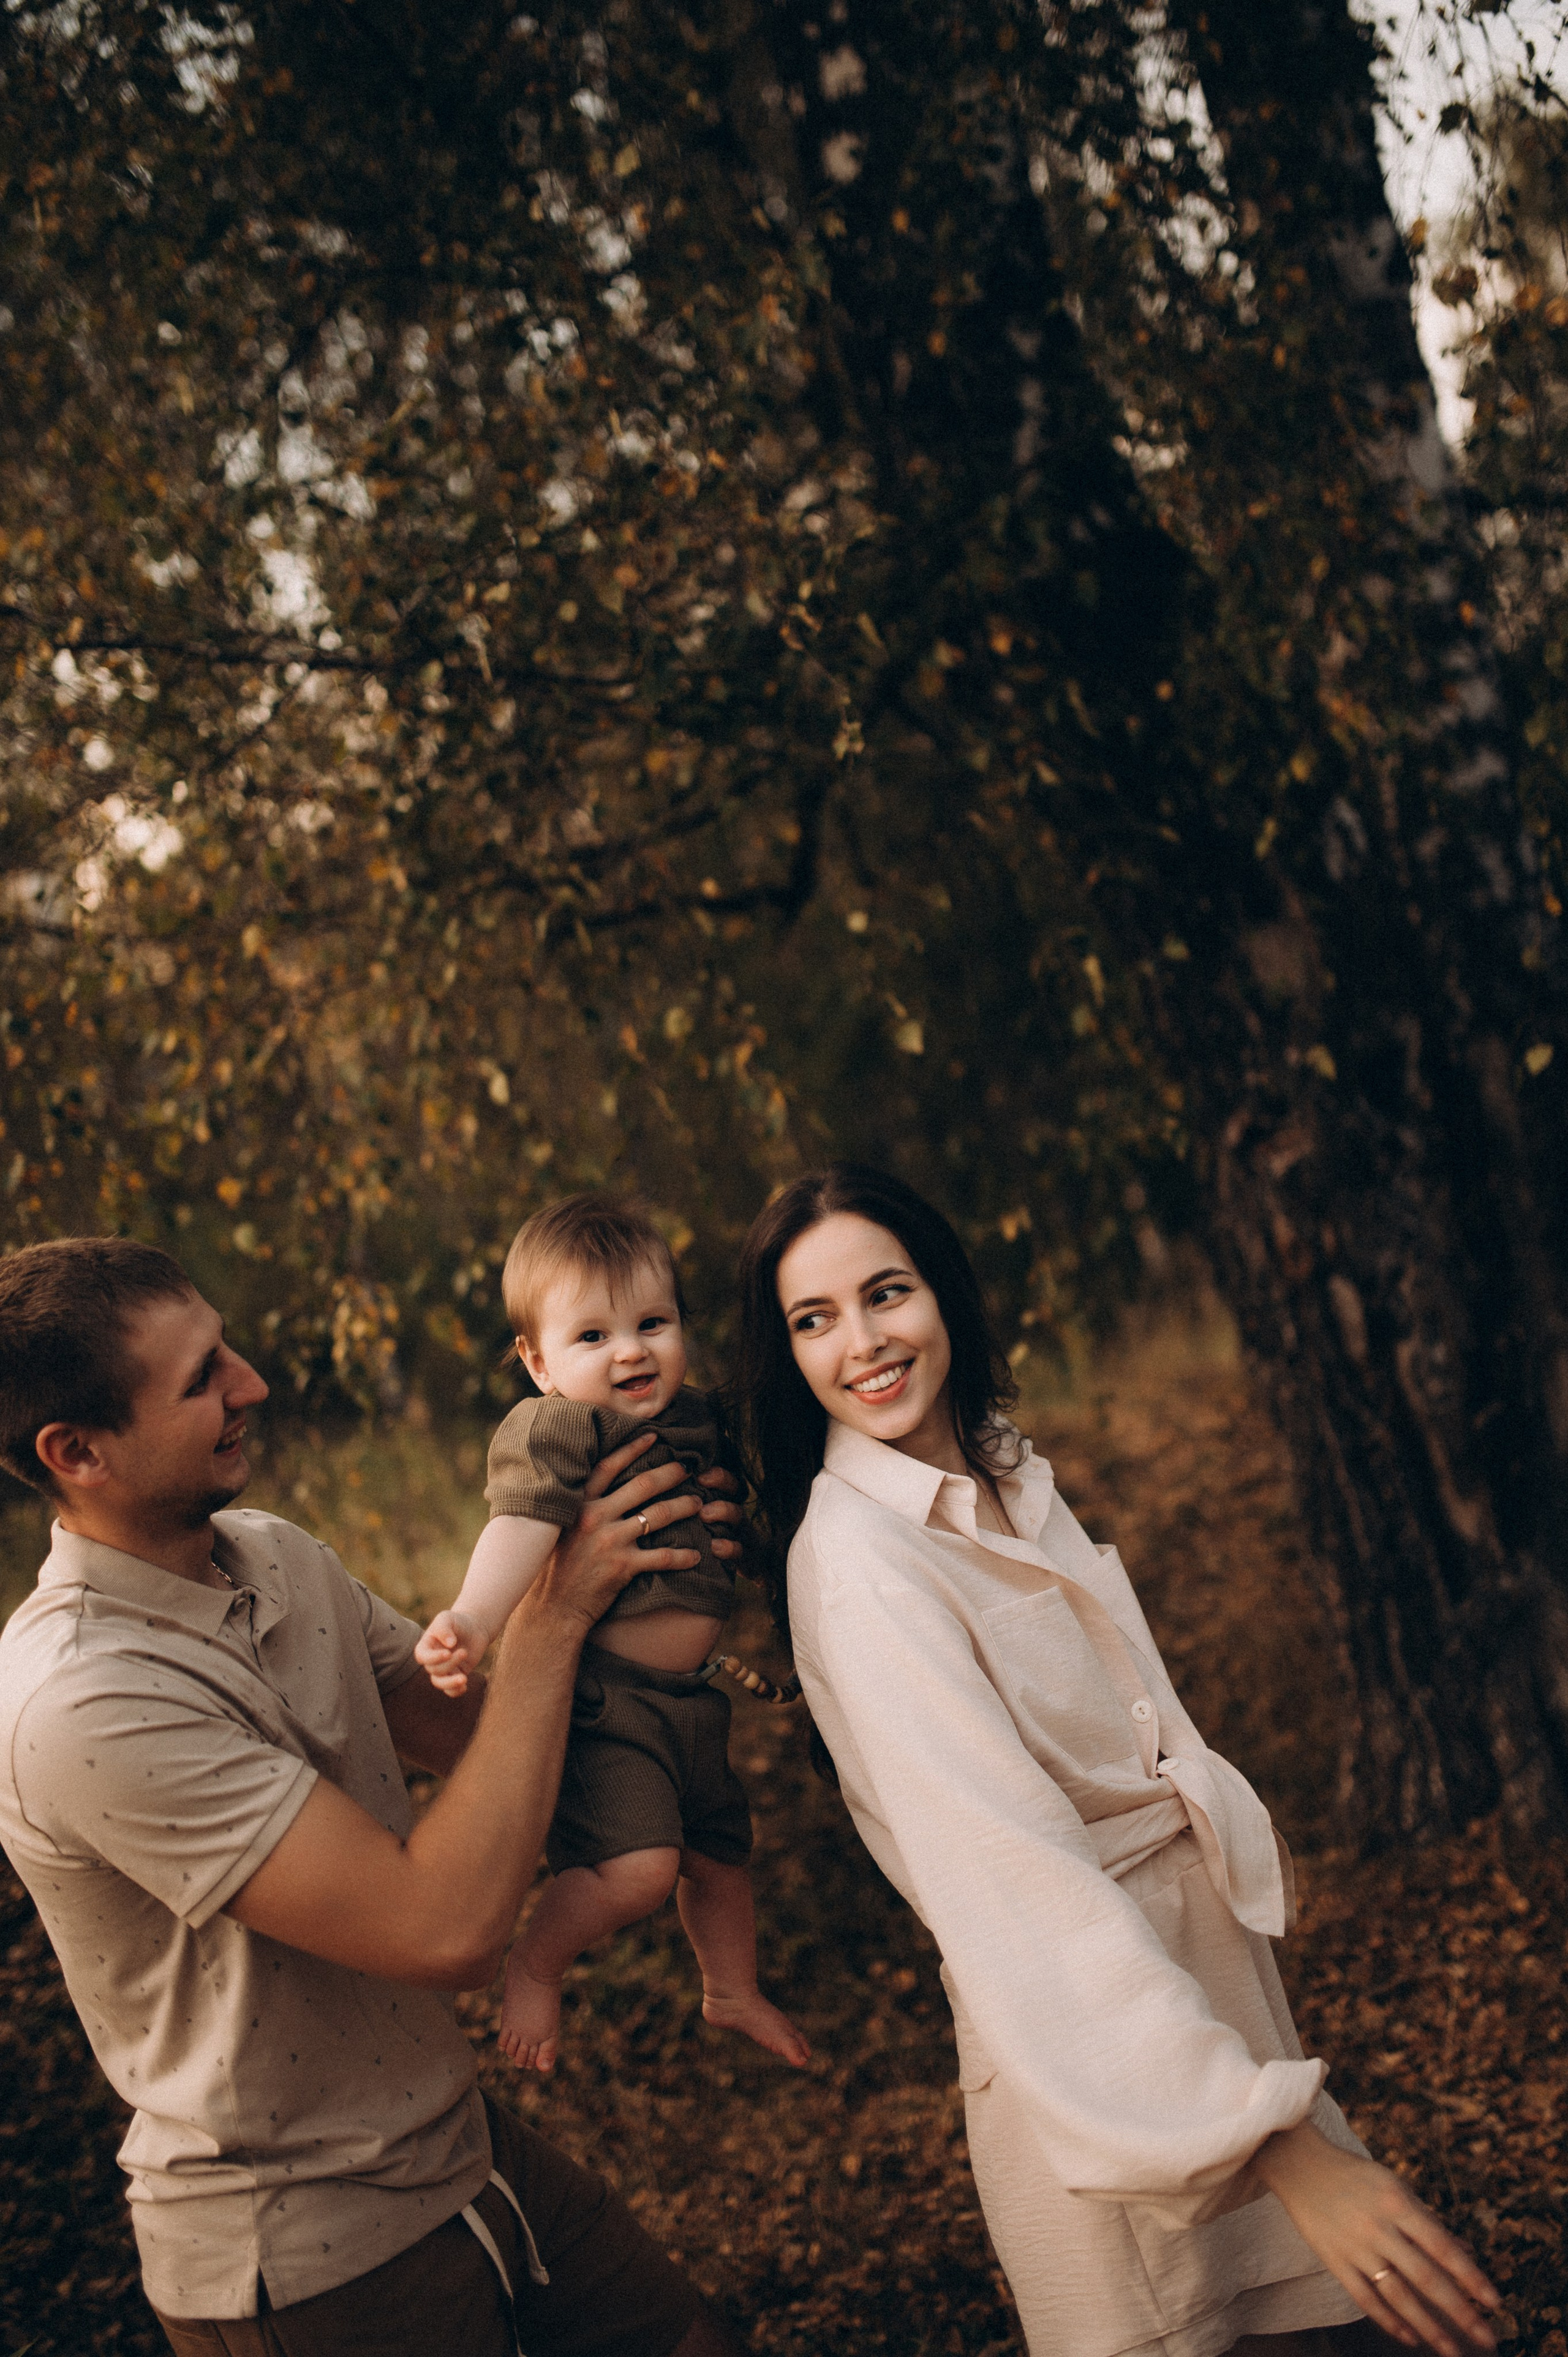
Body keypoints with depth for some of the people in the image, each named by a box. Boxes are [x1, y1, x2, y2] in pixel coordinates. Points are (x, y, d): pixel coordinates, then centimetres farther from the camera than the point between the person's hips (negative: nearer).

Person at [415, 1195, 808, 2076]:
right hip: (599, 1696, -8)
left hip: (688, 1694, 8)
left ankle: (734, 1989, 50)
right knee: (639, 1865, -22)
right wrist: (472, 1624, -43)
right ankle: (535, 1966, 6)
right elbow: (522, 1527, -31)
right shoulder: (554, 1429, -16)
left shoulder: (698, 1419, 7)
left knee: (722, 1852, 23)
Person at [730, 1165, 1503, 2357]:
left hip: (1213, 1934, 8)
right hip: (1087, 2022, -7)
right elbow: (1010, 1876, -32)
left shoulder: (1001, 1458, 2)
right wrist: (1278, 2141, -37)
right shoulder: (856, 1566, -24)